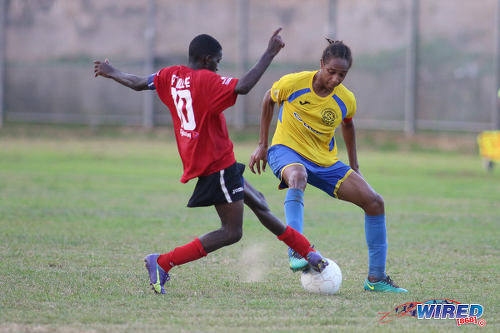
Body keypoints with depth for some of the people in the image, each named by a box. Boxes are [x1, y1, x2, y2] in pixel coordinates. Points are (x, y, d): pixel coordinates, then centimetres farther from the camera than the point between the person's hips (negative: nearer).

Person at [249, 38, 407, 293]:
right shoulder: (293, 83, -16)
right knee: (298, 176, -43)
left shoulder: (346, 100, -7)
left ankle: (376, 278, 2)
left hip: (325, 162, 4)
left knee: (374, 202, -8)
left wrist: (354, 166, 18)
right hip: (287, 150, -4)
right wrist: (262, 145, 4)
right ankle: (296, 251, -50)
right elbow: (269, 100, 5)